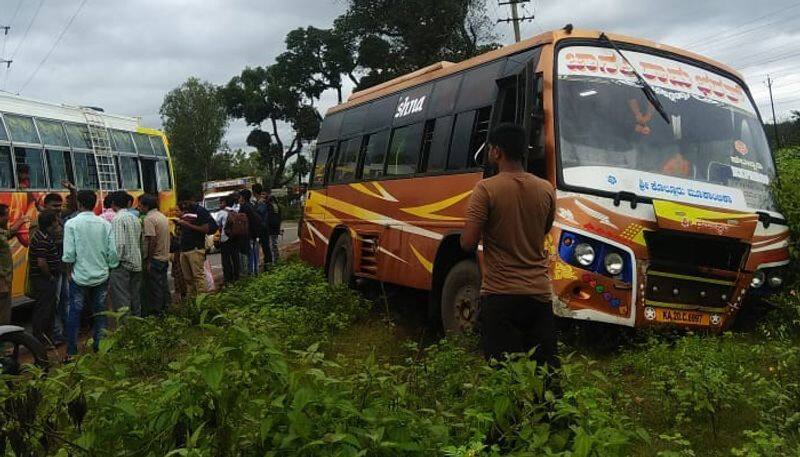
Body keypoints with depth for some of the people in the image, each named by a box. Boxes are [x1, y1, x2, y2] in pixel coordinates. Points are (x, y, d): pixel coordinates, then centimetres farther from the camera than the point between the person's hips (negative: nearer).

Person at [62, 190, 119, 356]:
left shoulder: (72, 223, -9)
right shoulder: (105, 224, -2)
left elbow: (69, 253, -12)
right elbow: (112, 252, -3)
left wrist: (70, 271, 2)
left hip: (80, 276, -2)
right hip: (101, 276, 2)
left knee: (75, 314, 8)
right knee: (100, 313, 13)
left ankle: (71, 351, 14)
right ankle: (100, 347, 19)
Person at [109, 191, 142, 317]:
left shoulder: (117, 219, -12)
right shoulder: (135, 218, 11)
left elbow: (119, 244, -18)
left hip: (123, 265, -8)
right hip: (137, 264, 8)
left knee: (121, 302, -4)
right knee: (135, 299, 14)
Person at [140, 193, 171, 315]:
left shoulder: (149, 219, -16)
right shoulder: (163, 216, 13)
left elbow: (152, 240, -22)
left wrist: (149, 260, -18)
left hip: (154, 258, -9)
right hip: (165, 257, 9)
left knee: (154, 288, -1)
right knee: (163, 285, 14)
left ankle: (155, 313, 4)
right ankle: (165, 309, 21)